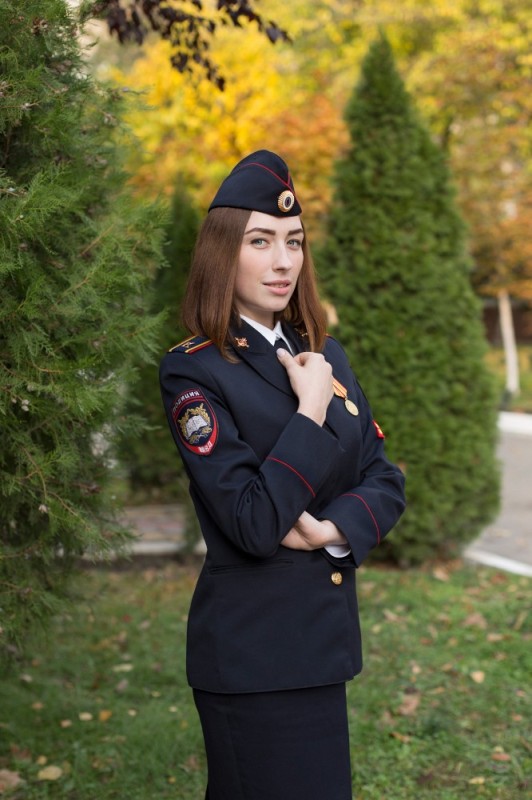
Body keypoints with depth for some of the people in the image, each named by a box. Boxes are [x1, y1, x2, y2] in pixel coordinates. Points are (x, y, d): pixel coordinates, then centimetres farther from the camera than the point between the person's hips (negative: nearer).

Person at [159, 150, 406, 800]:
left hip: (326, 643, 7)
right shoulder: (194, 371, -13)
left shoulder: (324, 352, 8)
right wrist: (312, 410, -17)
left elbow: (385, 481, 6)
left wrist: (331, 529, -13)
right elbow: (254, 526, -22)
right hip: (254, 657, -7)